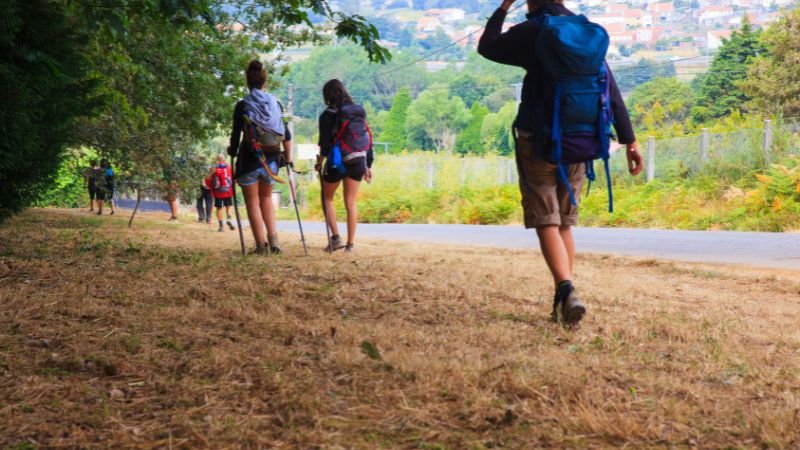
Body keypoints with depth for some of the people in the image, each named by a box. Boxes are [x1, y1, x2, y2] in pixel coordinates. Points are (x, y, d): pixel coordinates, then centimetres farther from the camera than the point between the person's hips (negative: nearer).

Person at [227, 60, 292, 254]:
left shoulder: (242, 105, -7)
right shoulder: (275, 104, 3)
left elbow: (236, 133, -6)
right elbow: (286, 134, 3)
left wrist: (232, 151, 13)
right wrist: (288, 158, 13)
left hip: (249, 159, -3)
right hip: (271, 160, 4)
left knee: (253, 203, 8)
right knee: (266, 198, 21)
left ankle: (261, 245, 6)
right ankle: (273, 239, 8)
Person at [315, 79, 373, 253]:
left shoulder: (328, 115, -9)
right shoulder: (359, 111, 6)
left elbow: (325, 144, -12)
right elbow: (368, 139, 9)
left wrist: (319, 162, 5)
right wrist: (368, 166, 15)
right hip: (357, 162, 4)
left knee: (327, 198, 15)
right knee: (350, 203, 9)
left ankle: (336, 237, 3)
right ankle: (350, 243, 7)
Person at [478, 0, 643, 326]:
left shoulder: (532, 32, -6)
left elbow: (486, 47, 9)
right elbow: (612, 90, 5)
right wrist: (629, 140, 4)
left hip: (540, 142, -5)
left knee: (546, 222, -5)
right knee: (565, 222, 15)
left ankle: (567, 290, -25)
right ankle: (563, 300, 13)